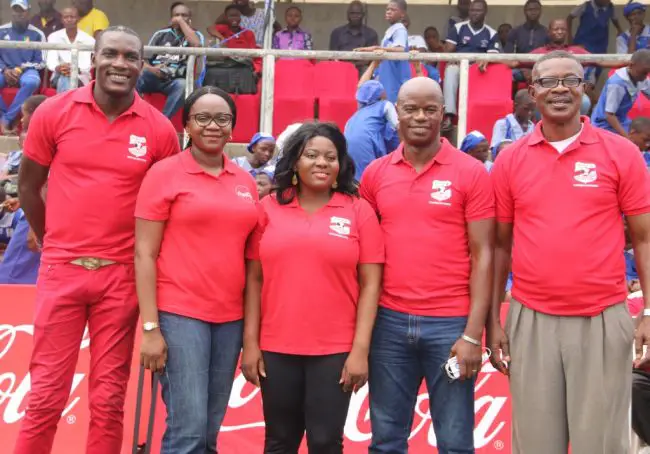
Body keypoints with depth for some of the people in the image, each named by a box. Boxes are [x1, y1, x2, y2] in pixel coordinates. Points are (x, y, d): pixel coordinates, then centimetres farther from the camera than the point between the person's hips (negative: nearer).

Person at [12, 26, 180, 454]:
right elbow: (28, 185, 9)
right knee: (45, 395, 6)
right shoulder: (54, 112, -2)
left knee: (109, 400, 8)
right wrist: (56, 243, 11)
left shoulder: (159, 129, -2)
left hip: (122, 276, 0)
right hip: (61, 270, 0)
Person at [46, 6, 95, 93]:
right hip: (59, 76, 1)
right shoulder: (54, 37, 6)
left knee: (64, 79, -35)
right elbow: (50, 60, -8)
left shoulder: (89, 40, 0)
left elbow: (87, 64, -13)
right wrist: (59, 68, -33)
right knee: (64, 77, -36)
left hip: (80, 77, -1)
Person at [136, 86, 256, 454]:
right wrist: (150, 327, -11)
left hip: (231, 316, 5)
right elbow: (144, 254, -6)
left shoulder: (246, 181, 10)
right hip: (179, 313, -5)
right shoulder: (164, 173, -3)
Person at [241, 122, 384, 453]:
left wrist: (360, 349, -7)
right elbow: (254, 279, 5)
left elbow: (370, 284, -2)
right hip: (276, 348, 2)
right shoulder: (269, 207, 3)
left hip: (336, 350, -1)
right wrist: (250, 342, 2)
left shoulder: (359, 211, -1)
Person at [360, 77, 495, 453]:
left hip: (451, 323, -2)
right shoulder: (375, 173, 7)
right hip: (389, 321, 3)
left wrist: (473, 333, -9)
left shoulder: (472, 173, -2)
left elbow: (482, 255, -3)